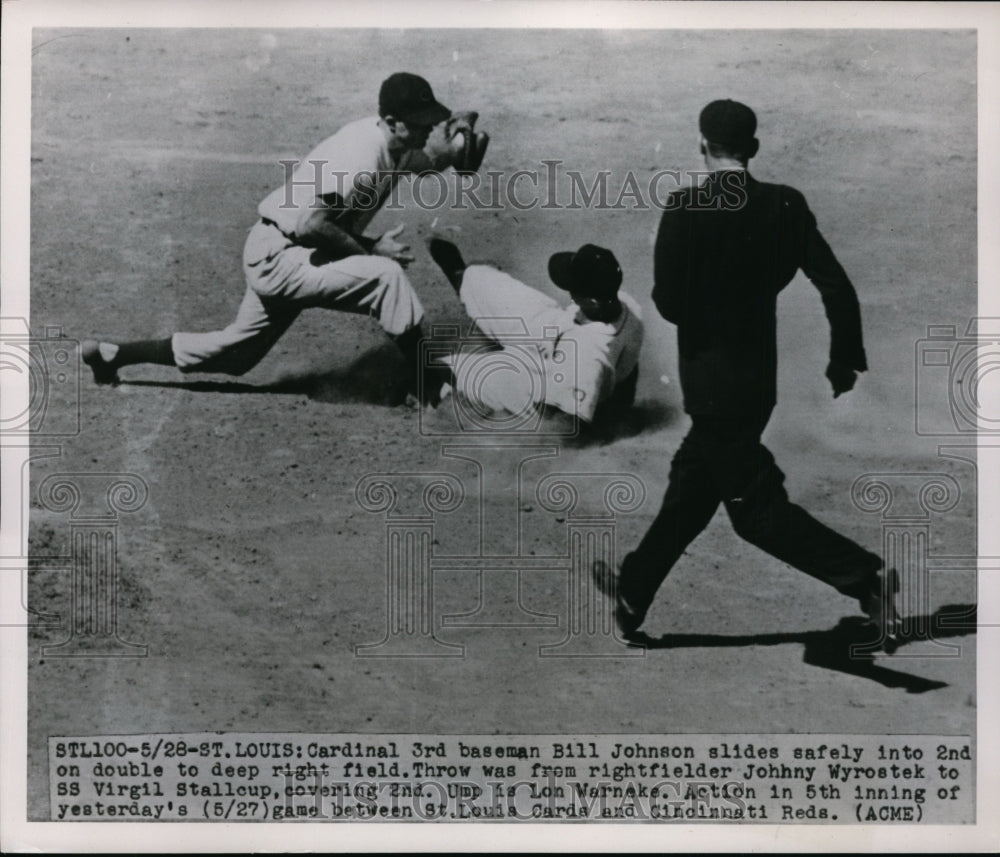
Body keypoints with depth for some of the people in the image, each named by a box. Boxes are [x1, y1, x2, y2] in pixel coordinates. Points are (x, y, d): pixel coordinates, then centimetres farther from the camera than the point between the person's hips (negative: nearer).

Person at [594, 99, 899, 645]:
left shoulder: (685, 209, -16)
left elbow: (668, 303, -15)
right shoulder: (785, 206, -3)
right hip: (757, 371, 7)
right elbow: (837, 287, -5)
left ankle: (865, 577, -7)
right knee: (689, 487, 19)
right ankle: (633, 590, 34)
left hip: (711, 379, -6)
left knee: (756, 507, 3)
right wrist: (845, 356, 7)